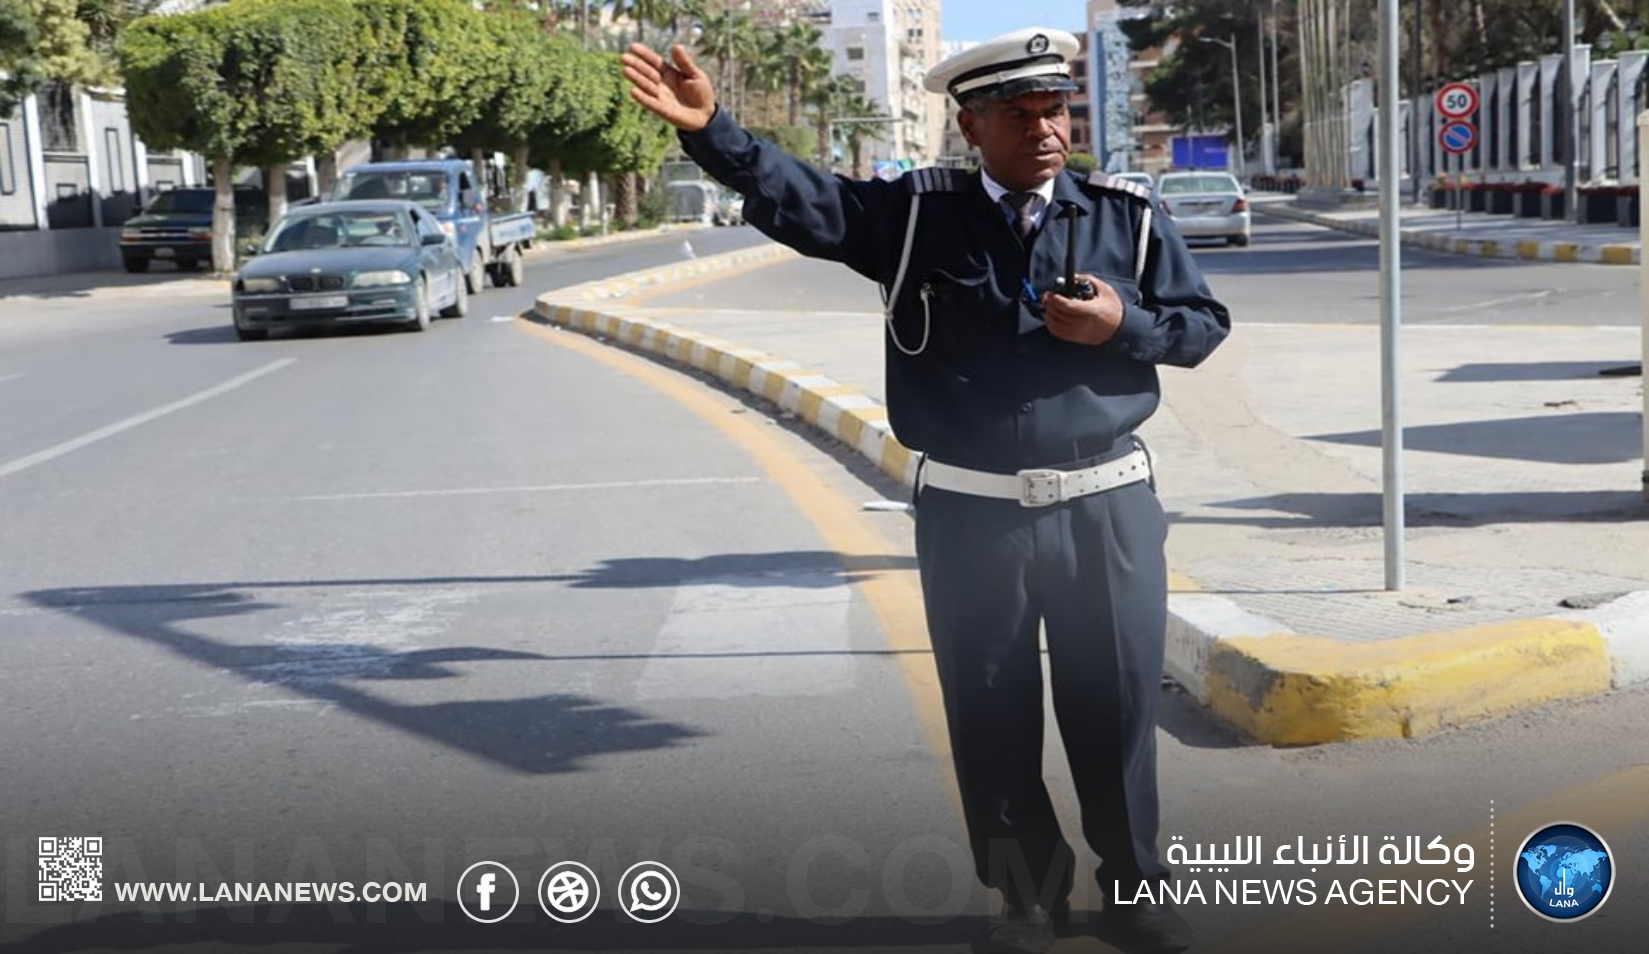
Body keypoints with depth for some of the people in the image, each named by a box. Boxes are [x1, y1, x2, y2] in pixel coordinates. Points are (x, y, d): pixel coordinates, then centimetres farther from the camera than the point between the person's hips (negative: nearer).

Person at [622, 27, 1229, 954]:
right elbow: (801, 201, -7)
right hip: (971, 515, 0)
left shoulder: (1128, 214, 2)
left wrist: (1122, 325, -12)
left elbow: (1206, 320, 7)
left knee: (1117, 711, 9)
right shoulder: (916, 214, 1)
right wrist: (711, 127, -21)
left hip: (1107, 508, 0)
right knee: (991, 719, 10)